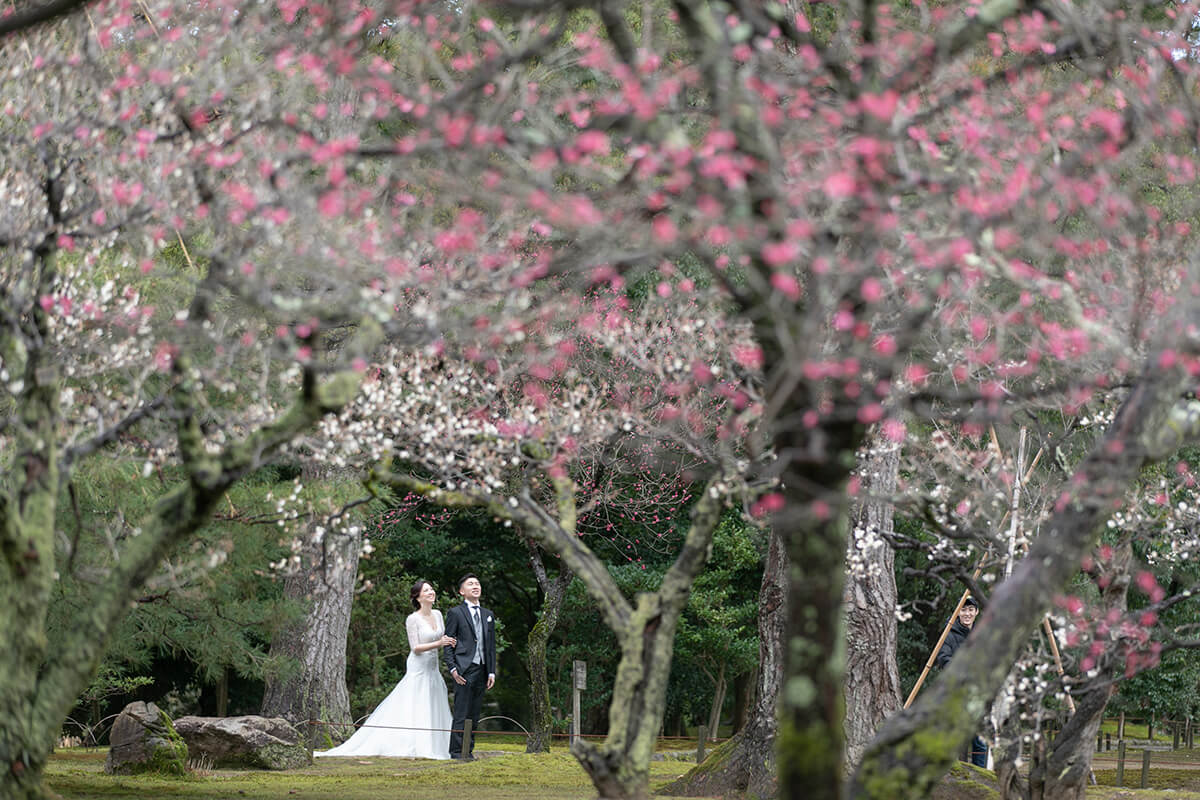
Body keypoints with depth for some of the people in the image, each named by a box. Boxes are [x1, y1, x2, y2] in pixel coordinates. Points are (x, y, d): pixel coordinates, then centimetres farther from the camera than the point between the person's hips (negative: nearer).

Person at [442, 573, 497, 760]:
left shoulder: (488, 615, 18)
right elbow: (448, 644, -1)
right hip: (464, 670, -6)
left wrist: (492, 672, 9)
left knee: (474, 714, 7)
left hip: (482, 671, 6)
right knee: (461, 714, -8)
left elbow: (491, 646, 18)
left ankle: (468, 749, 12)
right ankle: (457, 751, -5)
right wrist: (452, 668, -11)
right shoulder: (455, 613, 2)